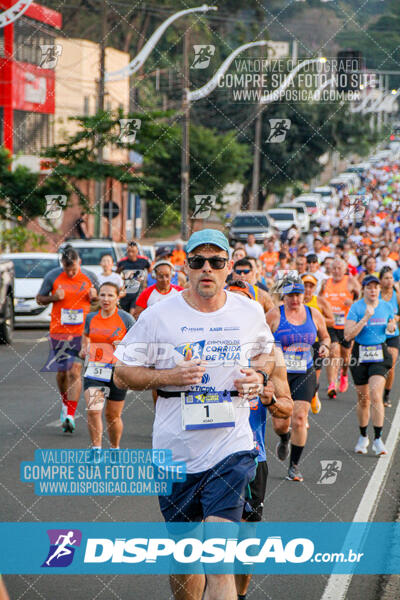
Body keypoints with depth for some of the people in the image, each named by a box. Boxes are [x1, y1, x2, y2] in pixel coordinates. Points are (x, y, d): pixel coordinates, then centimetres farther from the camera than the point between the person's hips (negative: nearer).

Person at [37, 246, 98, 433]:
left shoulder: (89, 277, 1)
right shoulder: (52, 277, -2)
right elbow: (39, 299, 7)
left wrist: (95, 297, -9)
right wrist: (53, 298, -13)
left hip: (81, 332, -1)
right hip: (58, 331, 1)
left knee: (74, 371, -12)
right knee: (61, 372, 10)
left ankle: (70, 416, -14)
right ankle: (65, 402, 39)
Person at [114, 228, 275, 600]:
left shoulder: (250, 313, 4)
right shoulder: (159, 315, -3)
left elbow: (264, 353, 24)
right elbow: (124, 372, 1)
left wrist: (259, 377, 1)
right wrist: (169, 377, -15)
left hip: (231, 448, 0)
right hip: (176, 451, 0)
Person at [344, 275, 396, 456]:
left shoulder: (386, 307, 4)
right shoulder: (356, 308, -7)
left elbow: (392, 327, 21)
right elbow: (348, 335, -15)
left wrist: (391, 327, -2)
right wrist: (365, 318, -22)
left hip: (380, 354, 1)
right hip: (360, 355, -1)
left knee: (376, 395, -15)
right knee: (363, 399, 8)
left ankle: (378, 439, -13)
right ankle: (363, 437, 28)